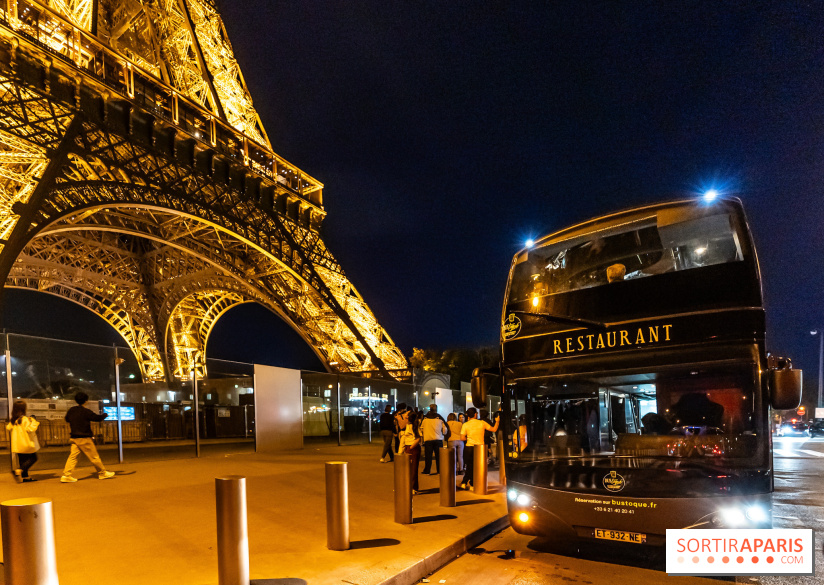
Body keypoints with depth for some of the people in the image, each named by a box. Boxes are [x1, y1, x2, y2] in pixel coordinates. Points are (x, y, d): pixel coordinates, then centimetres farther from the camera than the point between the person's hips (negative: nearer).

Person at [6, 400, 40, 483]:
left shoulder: (12, 420, 5)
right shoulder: (25, 419, -17)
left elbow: (8, 428, 21)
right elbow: (30, 429, -24)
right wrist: (33, 421, -14)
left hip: (17, 444, 8)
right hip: (26, 443, -7)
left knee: (22, 460, 14)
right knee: (32, 458, 2)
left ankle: (25, 476, 17)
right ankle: (18, 471, -15)